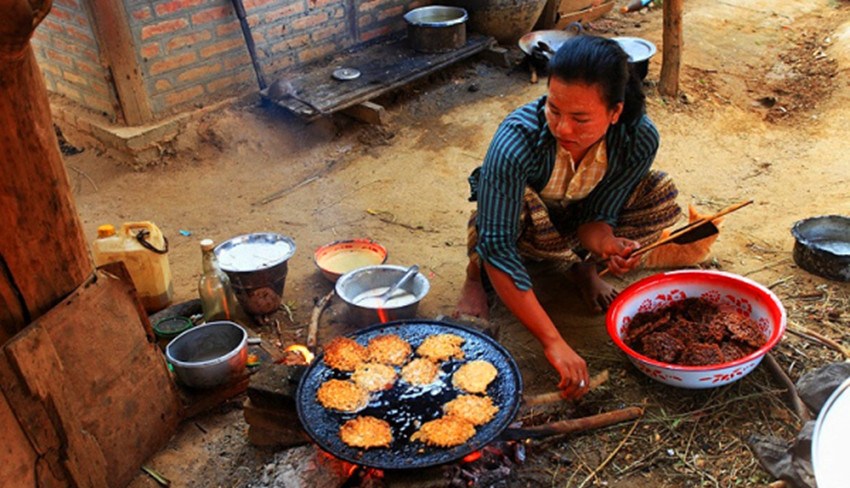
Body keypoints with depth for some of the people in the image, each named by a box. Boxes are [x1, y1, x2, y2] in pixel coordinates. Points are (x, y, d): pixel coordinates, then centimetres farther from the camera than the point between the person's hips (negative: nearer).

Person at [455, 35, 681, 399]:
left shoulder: (639, 139, -27)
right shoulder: (516, 141, -39)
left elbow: (597, 215, -17)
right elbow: (498, 246, -41)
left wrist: (608, 244, -43)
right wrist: (553, 341, -46)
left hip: (572, 227, 4)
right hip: (517, 225, -3)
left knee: (661, 195, -21)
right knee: (522, 205, -39)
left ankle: (581, 267, 4)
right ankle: (477, 273, -7)